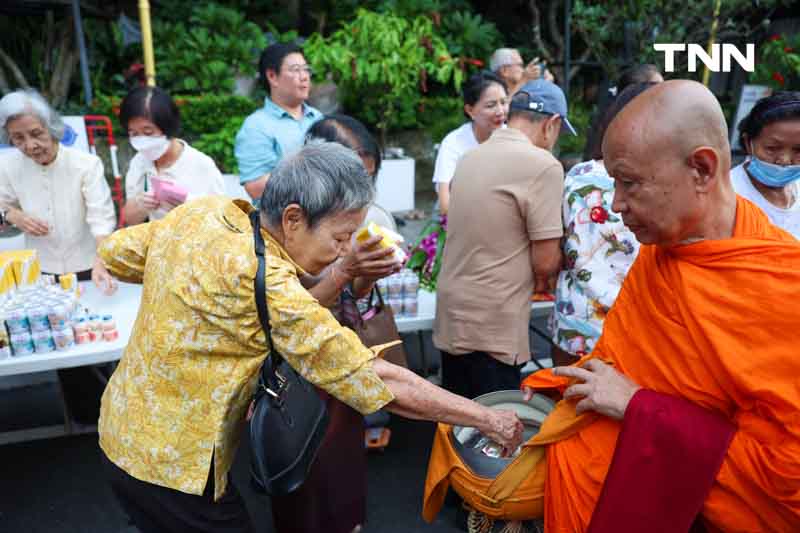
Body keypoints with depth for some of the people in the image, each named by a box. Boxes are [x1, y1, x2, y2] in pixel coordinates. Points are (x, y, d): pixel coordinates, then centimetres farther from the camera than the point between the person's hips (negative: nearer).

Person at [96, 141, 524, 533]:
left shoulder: (203, 210, -8)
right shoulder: (265, 283, -32)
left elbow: (115, 253, 8)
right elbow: (379, 380, -28)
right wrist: (488, 419, -19)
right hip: (170, 467, -8)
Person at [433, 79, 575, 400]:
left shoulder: (470, 158, 7)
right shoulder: (542, 165, -15)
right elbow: (545, 265, -14)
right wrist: (562, 256, 8)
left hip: (450, 319, 7)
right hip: (490, 329, -7)